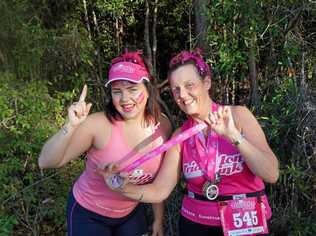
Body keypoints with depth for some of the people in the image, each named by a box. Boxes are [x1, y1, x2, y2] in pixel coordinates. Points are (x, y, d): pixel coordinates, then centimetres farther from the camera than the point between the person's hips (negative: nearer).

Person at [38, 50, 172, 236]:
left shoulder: (163, 125, -13)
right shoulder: (98, 125, -25)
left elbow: (159, 178, 1)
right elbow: (46, 162, -23)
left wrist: (159, 219, 8)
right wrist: (70, 126, -38)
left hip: (132, 213, 4)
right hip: (89, 214, -3)